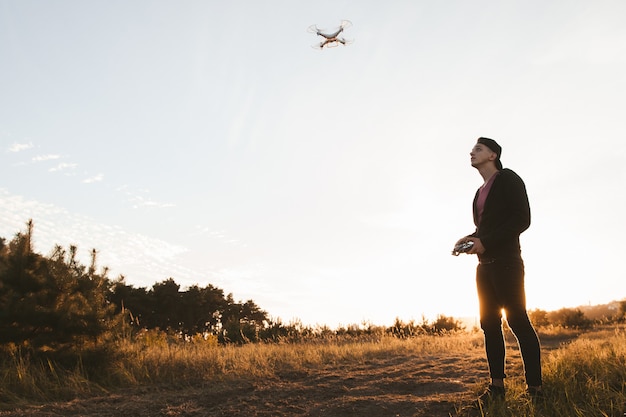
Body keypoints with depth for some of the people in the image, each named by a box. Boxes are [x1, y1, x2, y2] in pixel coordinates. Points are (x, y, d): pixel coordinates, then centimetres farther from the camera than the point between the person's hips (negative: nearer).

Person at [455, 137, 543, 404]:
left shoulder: (508, 179, -2)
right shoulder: (481, 191, 21)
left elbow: (522, 219, -12)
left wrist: (485, 242, -18)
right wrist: (471, 239, 4)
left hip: (506, 262, -8)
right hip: (485, 265, 8)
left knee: (518, 321, -10)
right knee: (489, 324, 5)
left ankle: (534, 388, -7)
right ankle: (497, 385, 9)